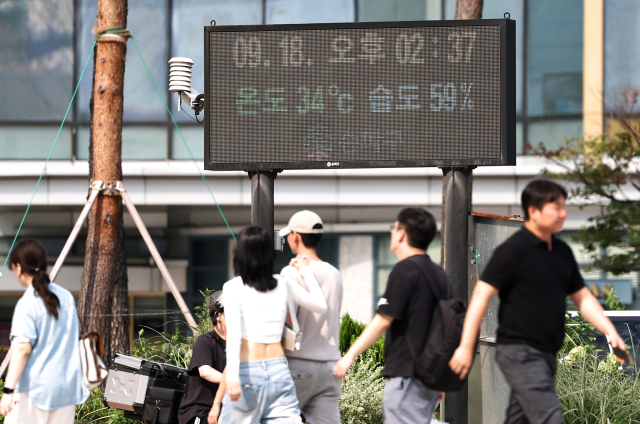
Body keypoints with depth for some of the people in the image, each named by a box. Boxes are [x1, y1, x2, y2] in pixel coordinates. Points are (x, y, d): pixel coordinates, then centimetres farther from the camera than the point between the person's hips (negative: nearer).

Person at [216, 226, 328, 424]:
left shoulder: (233, 287, -2)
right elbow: (321, 305, 21)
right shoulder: (283, 285, 9)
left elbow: (233, 333, -13)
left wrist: (231, 377, -21)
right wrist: (306, 271, 32)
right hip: (279, 369, 3)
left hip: (248, 373, -3)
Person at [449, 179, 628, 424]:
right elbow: (481, 296, -14)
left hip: (546, 354, 8)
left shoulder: (562, 252, 13)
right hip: (519, 352, -8)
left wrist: (610, 332, 6)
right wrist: (466, 348, -18)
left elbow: (582, 298, 19)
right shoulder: (512, 250, -11)